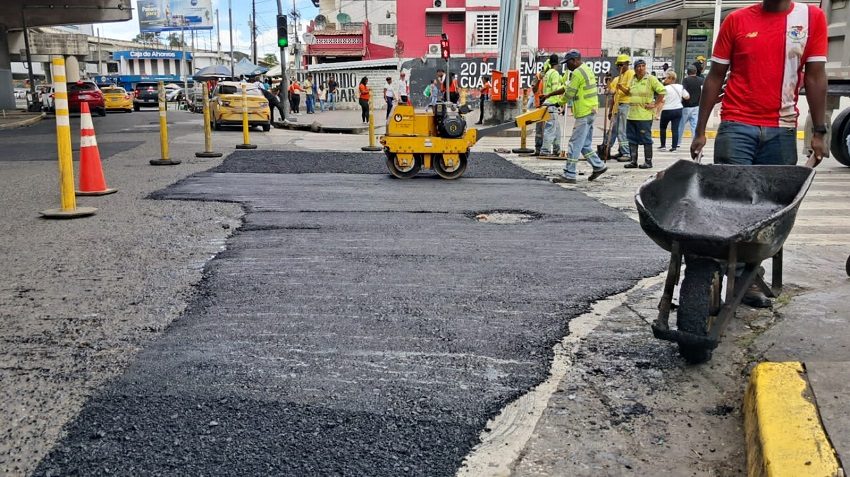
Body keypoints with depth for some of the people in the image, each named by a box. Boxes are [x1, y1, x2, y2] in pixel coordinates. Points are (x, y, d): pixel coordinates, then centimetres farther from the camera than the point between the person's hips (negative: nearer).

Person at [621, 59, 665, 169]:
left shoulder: (650, 79, -5)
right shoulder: (633, 79, 13)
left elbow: (662, 91, -6)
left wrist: (655, 105, -9)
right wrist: (622, 88, 10)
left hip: (644, 115, -6)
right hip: (631, 114, 6)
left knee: (646, 139, -2)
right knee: (632, 139, 9)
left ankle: (648, 161, 5)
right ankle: (633, 161, 17)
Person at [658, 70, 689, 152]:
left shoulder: (665, 89, -13)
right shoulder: (680, 87, 3)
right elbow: (687, 97, 9)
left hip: (667, 111, -4)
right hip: (678, 110, 4)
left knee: (663, 127, 14)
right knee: (675, 129, 4)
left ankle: (663, 145, 13)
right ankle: (674, 146, 1)